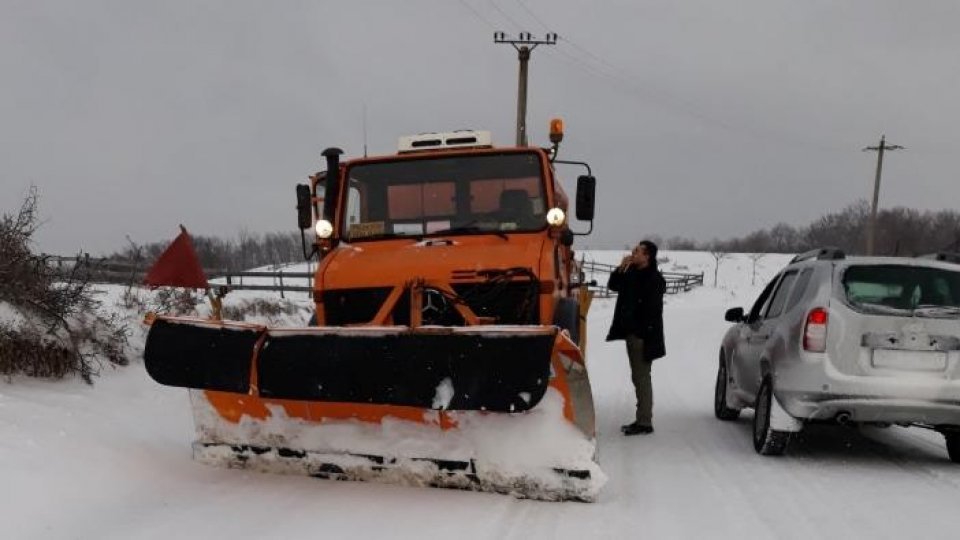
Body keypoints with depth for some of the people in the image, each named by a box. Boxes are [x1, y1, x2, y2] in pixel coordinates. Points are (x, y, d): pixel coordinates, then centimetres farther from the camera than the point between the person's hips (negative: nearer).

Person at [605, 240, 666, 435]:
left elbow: (651, 309, -20)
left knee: (642, 377, -6)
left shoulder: (654, 279, -15)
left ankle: (645, 422, 0)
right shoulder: (632, 272, 12)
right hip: (631, 333, 9)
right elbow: (613, 286, 16)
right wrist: (620, 269, 2)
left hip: (643, 336, -9)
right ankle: (641, 419, 23)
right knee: (638, 377, 15)